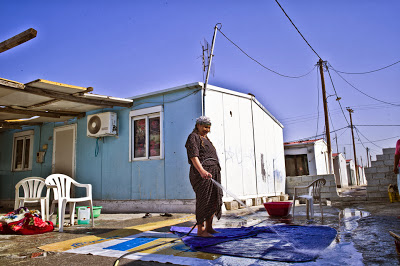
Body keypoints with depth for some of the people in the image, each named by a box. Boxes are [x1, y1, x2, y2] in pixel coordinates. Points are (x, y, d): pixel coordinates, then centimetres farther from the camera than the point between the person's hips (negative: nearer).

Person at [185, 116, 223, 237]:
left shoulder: (206, 139, 24)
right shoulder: (193, 137, -4)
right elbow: (193, 156, -19)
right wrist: (201, 170, -33)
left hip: (213, 173, 9)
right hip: (202, 174, -9)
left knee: (214, 200, 9)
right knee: (204, 199, -10)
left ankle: (209, 228, 18)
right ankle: (200, 230, -3)